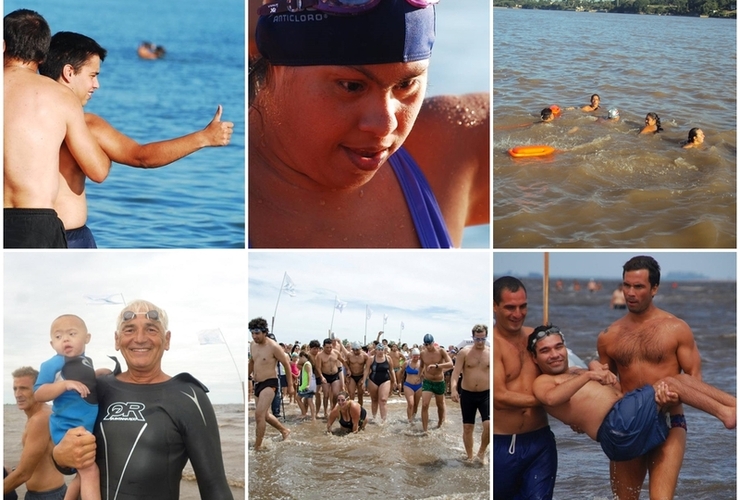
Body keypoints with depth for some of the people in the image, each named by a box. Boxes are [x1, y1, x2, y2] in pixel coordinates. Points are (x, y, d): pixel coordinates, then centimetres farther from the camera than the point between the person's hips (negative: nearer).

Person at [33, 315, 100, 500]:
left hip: (90, 428, 8)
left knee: (84, 474, 17)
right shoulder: (53, 365, -11)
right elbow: (38, 394, -18)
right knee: (90, 470, -18)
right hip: (68, 427, -8)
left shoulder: (87, 362, 11)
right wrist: (64, 385, -28)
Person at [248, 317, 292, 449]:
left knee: (259, 415, -18)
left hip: (269, 384, -8)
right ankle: (284, 430, 44)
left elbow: (286, 365, -7)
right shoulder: (253, 344, 4)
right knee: (265, 415, 21)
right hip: (257, 384, 8)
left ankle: (257, 447, -12)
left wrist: (290, 385, -2)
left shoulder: (273, 347, -16)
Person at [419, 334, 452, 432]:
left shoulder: (441, 351, -15)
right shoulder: (423, 353, -5)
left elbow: (450, 364, -29)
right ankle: (424, 430, -14)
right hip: (427, 382, 1)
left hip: (439, 382, -1)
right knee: (424, 405, -15)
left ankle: (440, 423, 43)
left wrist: (436, 366, -40)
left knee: (440, 405, 18)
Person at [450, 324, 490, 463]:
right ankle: (469, 456, 23)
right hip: (467, 394, 0)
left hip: (486, 394, 0)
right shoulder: (464, 352, -5)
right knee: (467, 427, 7)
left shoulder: (490, 353, 0)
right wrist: (453, 389, -26)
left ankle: (482, 452, 8)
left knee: (489, 425, -15)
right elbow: (456, 372, -11)